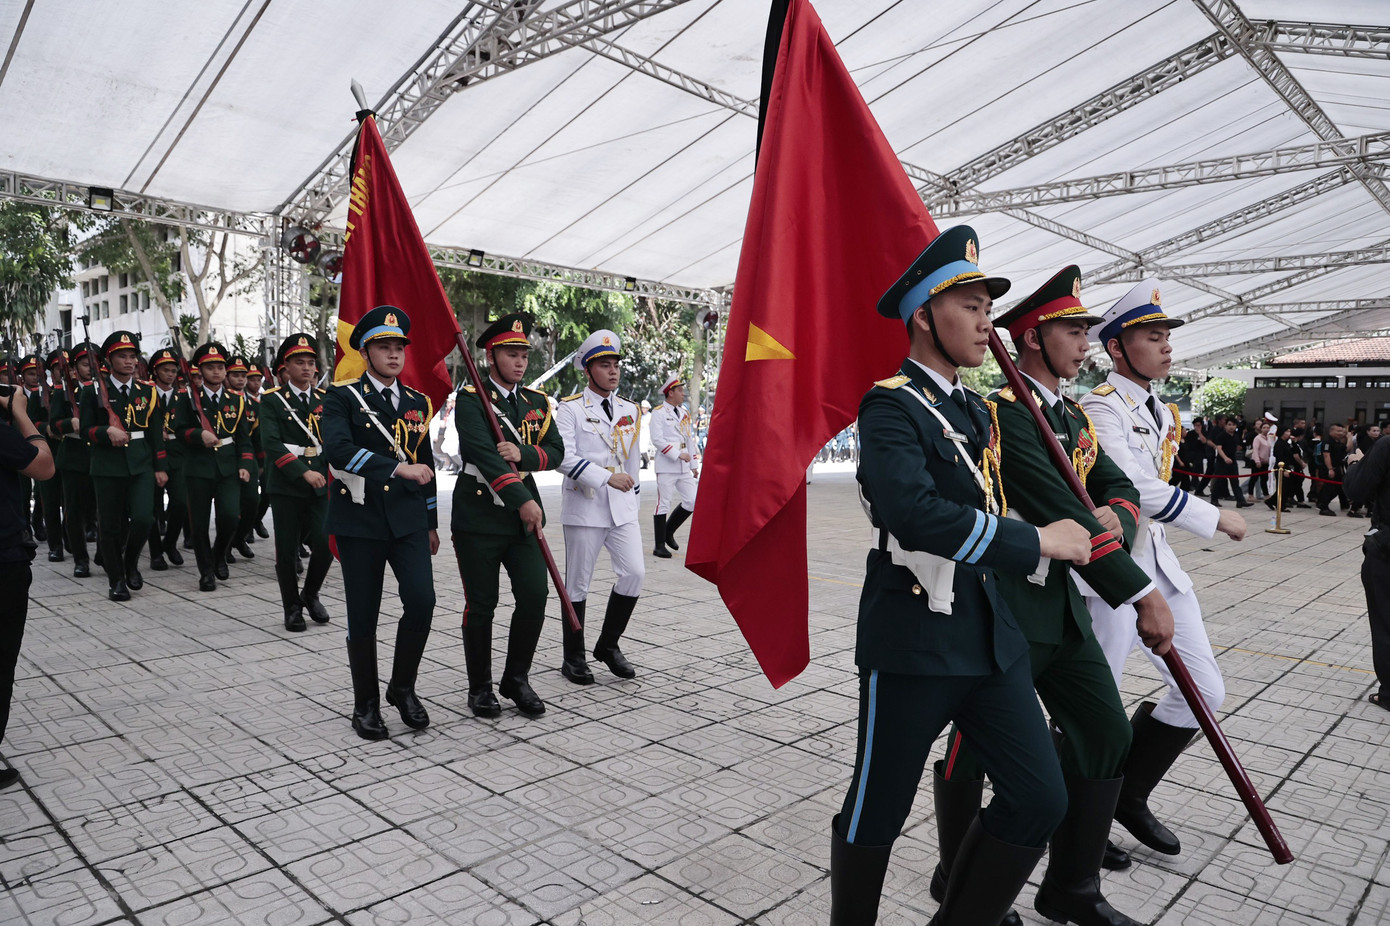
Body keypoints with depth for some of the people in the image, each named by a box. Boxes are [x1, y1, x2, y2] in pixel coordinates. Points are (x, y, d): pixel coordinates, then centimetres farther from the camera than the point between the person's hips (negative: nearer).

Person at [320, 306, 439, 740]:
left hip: (408, 519, 3)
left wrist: (431, 524, 19)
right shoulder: (343, 397, -2)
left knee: (422, 601, -11)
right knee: (363, 618, 4)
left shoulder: (418, 402, 12)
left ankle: (402, 687, 13)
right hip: (360, 520, -3)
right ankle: (366, 703, 23)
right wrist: (398, 468, -30)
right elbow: (338, 449, -21)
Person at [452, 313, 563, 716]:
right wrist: (523, 500, -23)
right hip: (478, 518, -4)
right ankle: (480, 688, 22)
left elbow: (555, 451, 4)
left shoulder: (538, 402, 12)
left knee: (535, 597, -3)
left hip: (525, 517, 4)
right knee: (481, 606, 4)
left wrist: (523, 453, -17)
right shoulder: (470, 399, -6)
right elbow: (483, 453, -18)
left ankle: (516, 679, 17)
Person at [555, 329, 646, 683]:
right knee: (578, 584, 3)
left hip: (622, 508, 5)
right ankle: (574, 657, 19)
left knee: (634, 572, -7)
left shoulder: (630, 411, 14)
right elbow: (564, 457, -15)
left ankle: (608, 644, 14)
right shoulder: (570, 408, -3)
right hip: (584, 507, -4)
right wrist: (607, 477, -22)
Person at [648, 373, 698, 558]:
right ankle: (659, 546, 7)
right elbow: (657, 440, -14)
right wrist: (678, 454, -18)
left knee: (692, 502, 3)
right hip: (666, 467, -7)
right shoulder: (658, 413, -5)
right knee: (663, 505, -2)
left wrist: (694, 465, 16)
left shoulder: (684, 413, 16)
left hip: (684, 467, 7)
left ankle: (669, 531, 22)